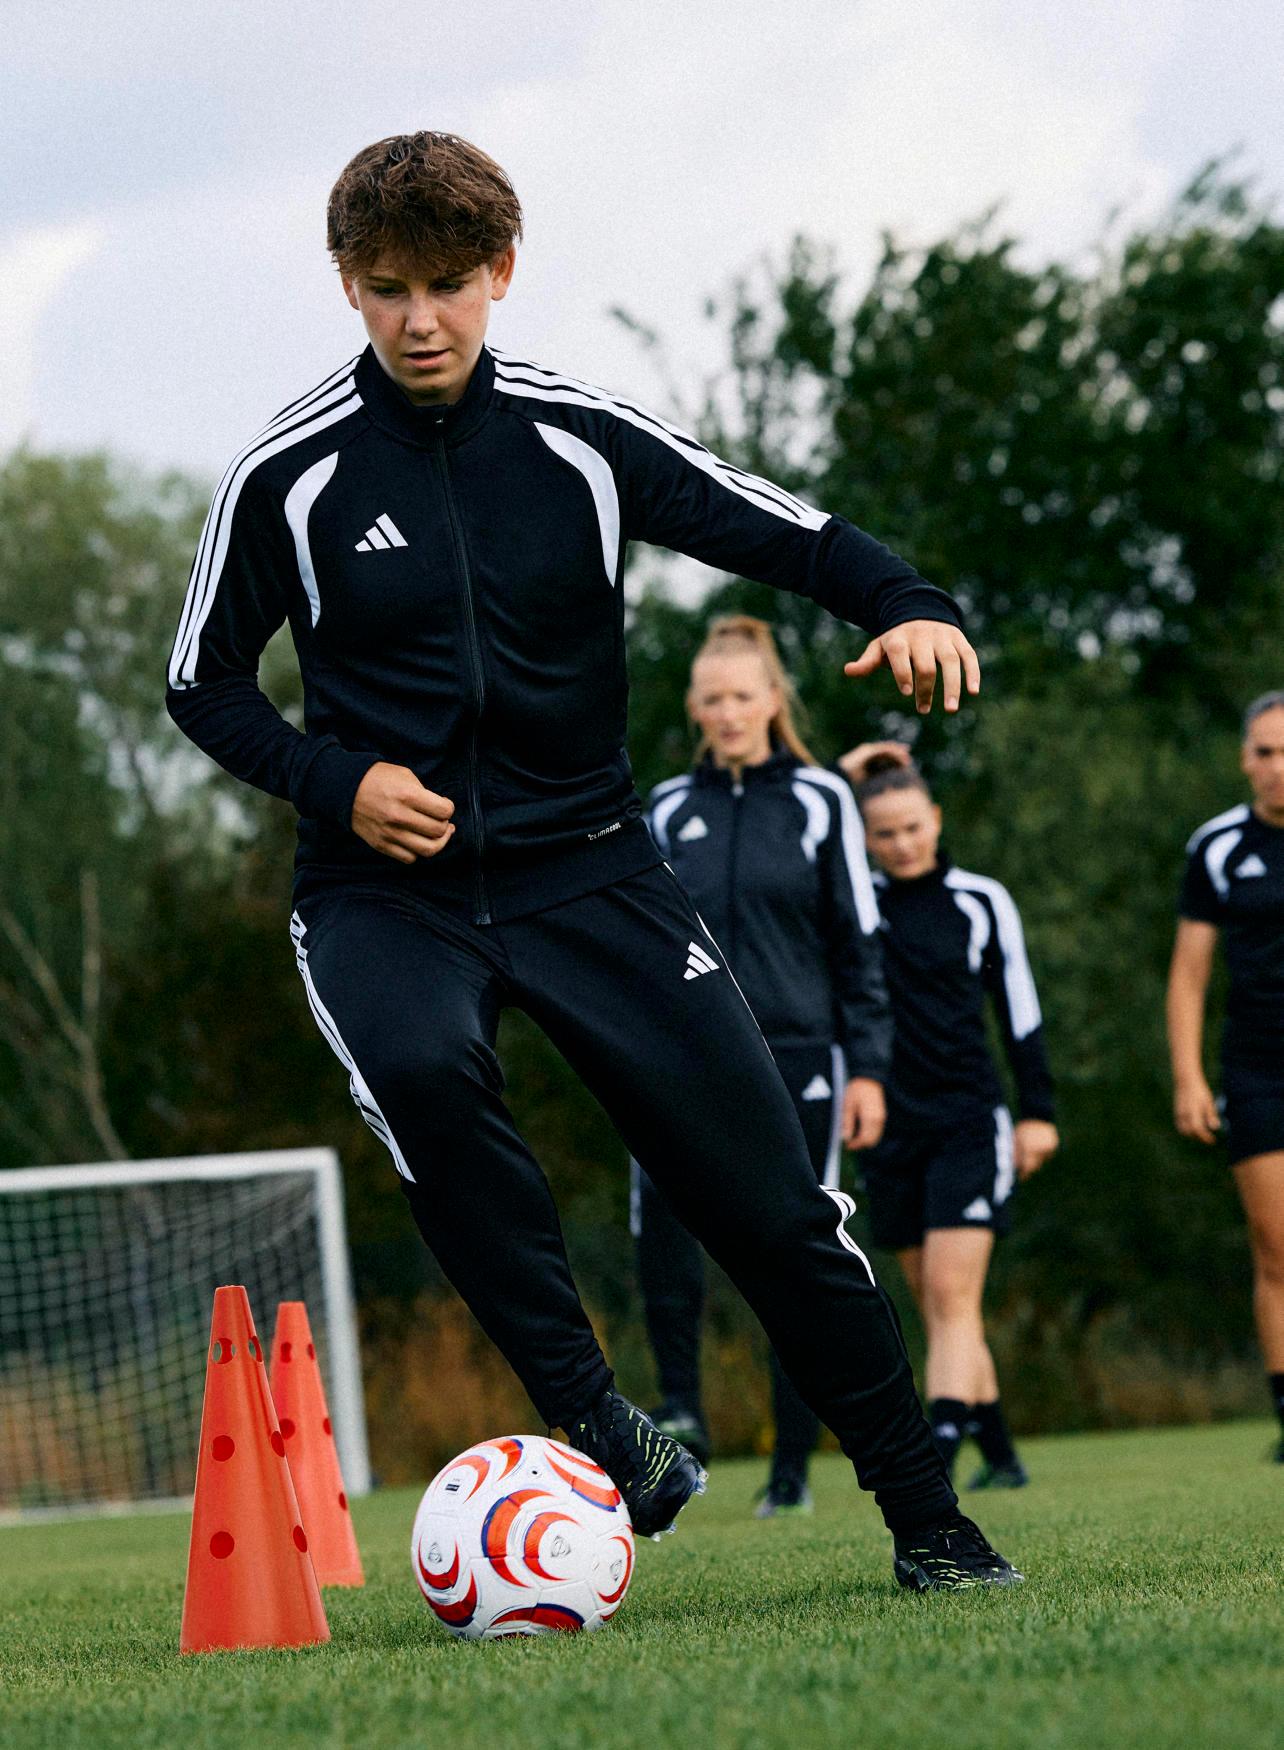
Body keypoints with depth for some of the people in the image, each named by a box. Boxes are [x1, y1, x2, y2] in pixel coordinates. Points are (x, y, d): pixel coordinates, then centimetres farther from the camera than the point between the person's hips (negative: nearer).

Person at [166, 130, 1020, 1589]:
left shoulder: (583, 439, -1)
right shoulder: (287, 474, -4)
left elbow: (785, 533, 4)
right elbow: (203, 683, 6)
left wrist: (907, 604, -17)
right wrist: (335, 782, -11)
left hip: (584, 866, 2)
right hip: (384, 885, -1)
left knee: (769, 1195, -6)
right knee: (419, 1066, -37)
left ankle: (927, 1521, 9)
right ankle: (588, 1415, -27)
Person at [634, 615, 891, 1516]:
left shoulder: (822, 800, 5)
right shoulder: (668, 808, 11)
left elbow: (859, 941, 4)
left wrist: (868, 1068, -3)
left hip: (799, 1059, -1)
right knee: (660, 1191, -27)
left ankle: (793, 1466, 10)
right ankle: (683, 1409, -20)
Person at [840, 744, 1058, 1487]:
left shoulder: (981, 902, 2)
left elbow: (1019, 1008, 8)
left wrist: (1038, 1112, 5)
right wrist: (836, 780, -5)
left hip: (968, 1124, -3)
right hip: (892, 1128, 3)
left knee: (952, 1294, -14)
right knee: (938, 1307, 7)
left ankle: (942, 1449, -23)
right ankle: (1001, 1455, 17)